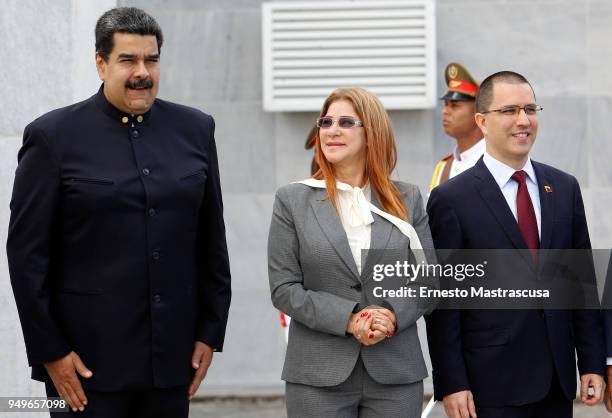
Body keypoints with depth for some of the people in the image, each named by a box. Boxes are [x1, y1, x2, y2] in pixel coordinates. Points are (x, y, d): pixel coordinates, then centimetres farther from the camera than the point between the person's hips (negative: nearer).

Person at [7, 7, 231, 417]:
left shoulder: (194, 130, 7)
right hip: (87, 360, -3)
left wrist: (210, 332, 7)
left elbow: (212, 240, 11)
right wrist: (49, 351, -8)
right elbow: (27, 252, -5)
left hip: (172, 355, 4)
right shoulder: (54, 136, -4)